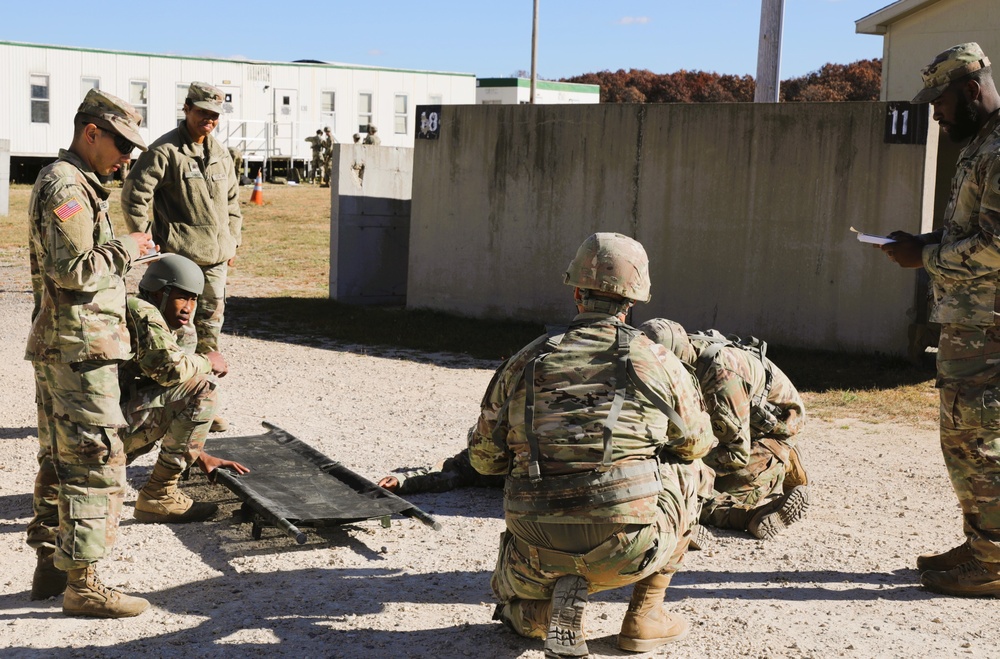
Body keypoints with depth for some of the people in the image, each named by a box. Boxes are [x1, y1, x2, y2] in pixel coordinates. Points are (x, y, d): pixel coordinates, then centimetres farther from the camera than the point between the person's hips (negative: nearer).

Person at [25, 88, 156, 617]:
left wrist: (121, 256, 16)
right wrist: (124, 249, -12)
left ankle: (50, 565, 25)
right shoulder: (67, 186, -15)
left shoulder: (61, 181, 18)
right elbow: (74, 271, -24)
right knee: (95, 462, -7)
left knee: (59, 458, 16)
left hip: (57, 346, 11)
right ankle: (81, 583, -2)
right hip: (81, 348, -11)